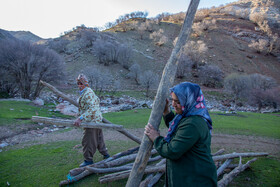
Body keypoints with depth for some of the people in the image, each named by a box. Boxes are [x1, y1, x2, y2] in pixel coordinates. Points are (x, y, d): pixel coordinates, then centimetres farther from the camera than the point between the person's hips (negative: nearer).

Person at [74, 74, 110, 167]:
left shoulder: (87, 93, -21)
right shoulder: (85, 92, 13)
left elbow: (92, 108, -32)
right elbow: (97, 100, 26)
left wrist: (80, 118, -39)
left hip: (92, 121, -11)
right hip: (97, 119, 11)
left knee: (88, 141, -1)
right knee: (98, 138, 21)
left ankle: (88, 160, 12)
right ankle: (105, 154, 35)